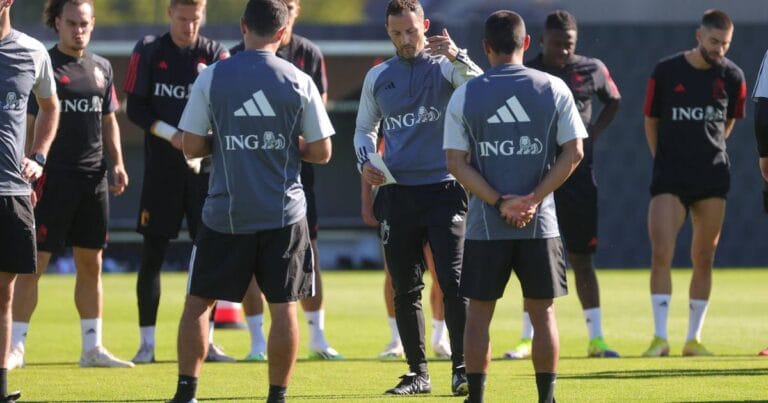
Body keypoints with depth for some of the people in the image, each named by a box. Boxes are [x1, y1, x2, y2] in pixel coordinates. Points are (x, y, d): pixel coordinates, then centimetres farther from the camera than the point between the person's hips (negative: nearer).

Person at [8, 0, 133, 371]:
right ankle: (15, 347, -2)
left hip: (94, 177, 6)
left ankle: (92, 347, 15)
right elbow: (27, 124, -7)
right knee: (34, 263, -6)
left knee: (91, 264, 9)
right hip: (52, 178, -6)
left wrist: (117, 164, 9)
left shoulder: (102, 69, 13)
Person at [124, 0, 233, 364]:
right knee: (153, 253, 0)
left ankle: (206, 341, 10)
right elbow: (135, 108, 0)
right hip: (161, 167, -1)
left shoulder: (216, 55, 4)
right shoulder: (149, 52, 2)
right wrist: (171, 134, -14)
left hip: (205, 166, 1)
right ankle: (146, 344, 5)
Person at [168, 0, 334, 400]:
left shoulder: (211, 78, -5)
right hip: (283, 213, 0)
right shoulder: (299, 82, -3)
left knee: (198, 301, 11)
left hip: (225, 213, 0)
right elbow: (321, 152, 0)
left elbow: (192, 146, -3)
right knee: (283, 307, 6)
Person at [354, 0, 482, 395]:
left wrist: (457, 57, -35)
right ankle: (417, 373, 13)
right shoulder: (378, 77, 11)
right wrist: (365, 162, 1)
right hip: (396, 193, 4)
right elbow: (364, 128, 20)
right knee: (405, 288, 5)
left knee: (454, 282, -10)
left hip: (442, 189, -3)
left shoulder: (445, 66, 0)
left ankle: (462, 370, -7)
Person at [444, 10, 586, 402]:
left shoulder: (465, 95, -1)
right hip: (541, 223, 0)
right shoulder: (553, 89, 0)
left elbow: (456, 162, -6)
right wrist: (532, 200, -7)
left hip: (485, 225, 0)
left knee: (478, 314, 7)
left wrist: (500, 203, -8)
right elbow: (573, 152, -4)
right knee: (542, 312, 8)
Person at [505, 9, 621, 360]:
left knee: (581, 258, 2)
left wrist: (594, 134, 7)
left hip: (578, 174, 1)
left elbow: (613, 101, 20)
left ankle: (596, 338, 5)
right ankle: (528, 339, 8)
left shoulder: (592, 70, 2)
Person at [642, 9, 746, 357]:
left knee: (703, 260, 5)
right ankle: (660, 338, -11)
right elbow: (651, 121, 8)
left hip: (712, 177, 2)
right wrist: (665, 159, 10)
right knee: (661, 254, -12)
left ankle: (694, 339, 13)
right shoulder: (665, 72, -4)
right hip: (669, 179, -2)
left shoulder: (732, 76, 1)